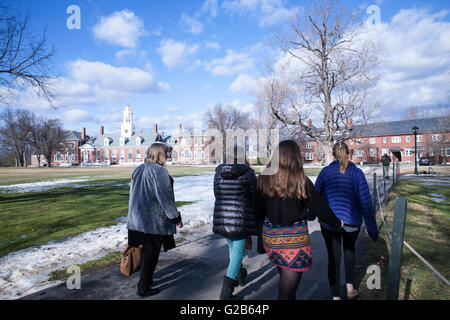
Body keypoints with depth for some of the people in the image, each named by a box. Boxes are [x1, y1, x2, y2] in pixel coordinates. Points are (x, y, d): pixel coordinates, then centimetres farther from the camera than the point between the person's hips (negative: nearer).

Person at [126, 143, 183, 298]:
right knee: (151, 253, 4)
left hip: (137, 218, 9)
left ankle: (146, 278, 34)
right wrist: (176, 217, -12)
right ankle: (143, 288, 14)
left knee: (146, 251, 21)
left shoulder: (138, 170, 10)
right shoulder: (159, 171, -17)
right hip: (153, 221, -8)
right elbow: (164, 197, -20)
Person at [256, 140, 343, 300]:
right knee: (287, 290, 7)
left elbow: (259, 212, 1)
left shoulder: (263, 179, -5)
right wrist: (337, 223, 15)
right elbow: (319, 208, -5)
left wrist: (261, 242, 14)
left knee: (285, 277, 28)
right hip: (294, 238, -4)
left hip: (270, 236, 4)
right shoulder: (302, 182, -15)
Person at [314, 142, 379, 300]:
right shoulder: (357, 173, -5)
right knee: (349, 249, 28)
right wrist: (372, 229, -2)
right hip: (352, 222, 1)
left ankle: (336, 296, 16)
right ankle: (350, 287, 33)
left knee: (333, 257, 10)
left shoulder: (325, 172, -5)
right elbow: (365, 202, -8)